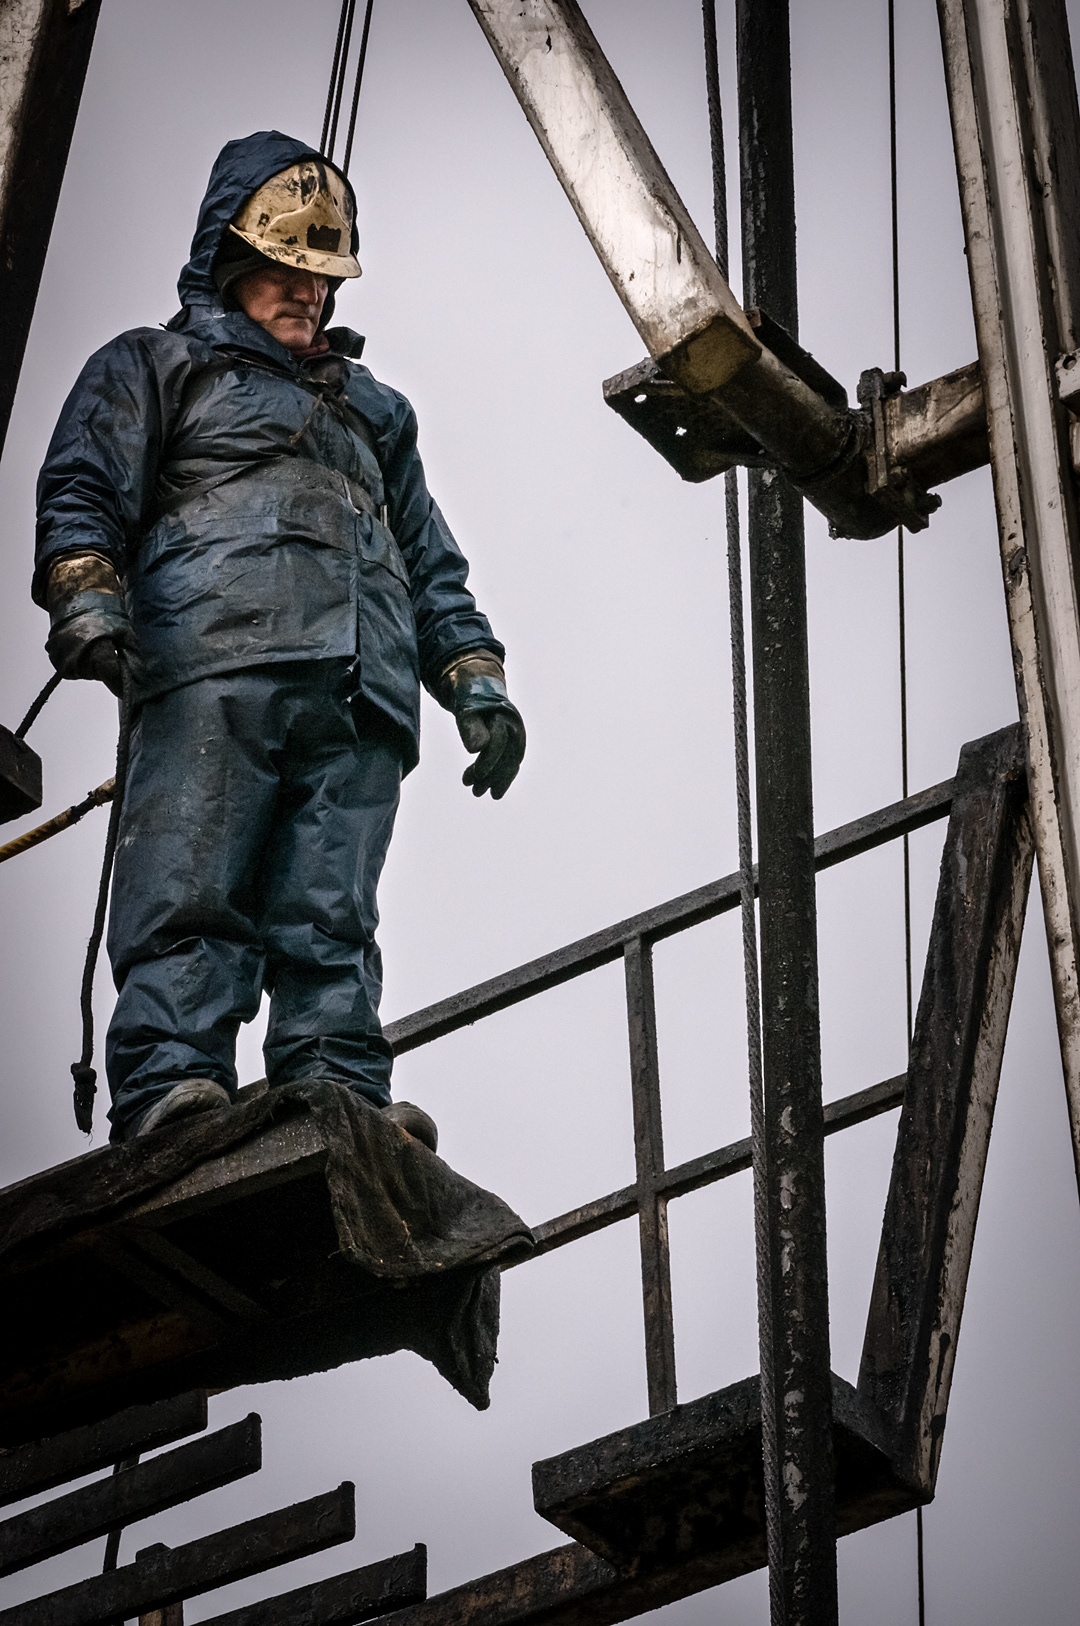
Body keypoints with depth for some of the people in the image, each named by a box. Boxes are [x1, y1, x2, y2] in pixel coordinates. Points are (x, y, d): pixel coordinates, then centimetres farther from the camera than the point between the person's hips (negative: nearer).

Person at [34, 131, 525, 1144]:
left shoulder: (373, 410, 40)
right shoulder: (156, 367, 26)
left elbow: (433, 568, 35)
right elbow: (83, 491, 9)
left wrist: (475, 682, 19)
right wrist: (87, 602, -12)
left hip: (362, 697, 4)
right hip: (213, 663, -4)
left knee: (331, 917, -11)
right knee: (191, 895, -18)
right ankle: (170, 1090, -28)